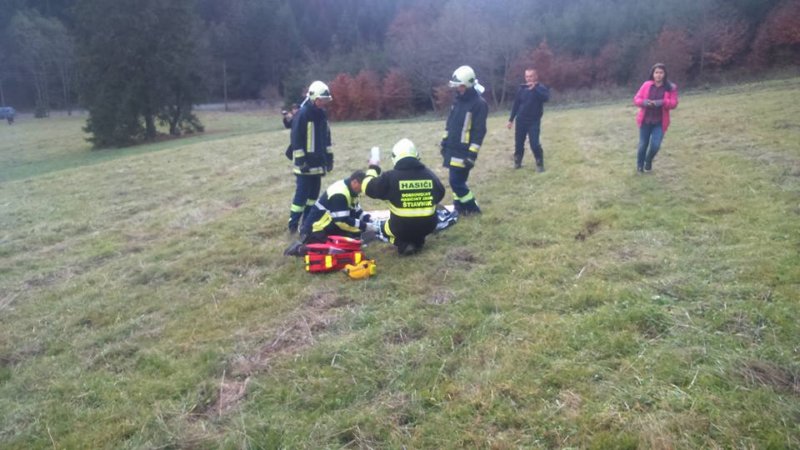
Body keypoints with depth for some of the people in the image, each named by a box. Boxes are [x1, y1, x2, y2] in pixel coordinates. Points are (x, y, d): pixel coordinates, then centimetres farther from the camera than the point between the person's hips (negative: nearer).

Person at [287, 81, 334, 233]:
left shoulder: (322, 115, 11)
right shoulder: (302, 114, -14)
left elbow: (326, 137, 20)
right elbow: (296, 139, -17)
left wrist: (329, 157, 17)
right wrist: (300, 160, -19)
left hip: (318, 162, 8)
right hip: (305, 163, -8)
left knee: (314, 192, 13)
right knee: (302, 193, -7)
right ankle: (293, 224, 0)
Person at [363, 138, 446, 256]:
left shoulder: (390, 177, -13)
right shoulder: (429, 174, 0)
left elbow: (368, 188, 0)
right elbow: (440, 195, 16)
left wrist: (373, 169, 15)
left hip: (401, 228, -3)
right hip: (428, 226, 3)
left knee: (382, 227, 27)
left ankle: (403, 244, 2)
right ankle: (417, 242, 13)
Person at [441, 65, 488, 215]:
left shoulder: (479, 104, -14)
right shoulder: (458, 99, 10)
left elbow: (479, 131, -16)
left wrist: (472, 154, -19)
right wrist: (444, 141, 18)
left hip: (464, 151, -7)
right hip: (452, 148, 7)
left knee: (456, 181, -6)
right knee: (457, 179, 12)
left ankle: (472, 207, 10)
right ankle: (459, 206, 25)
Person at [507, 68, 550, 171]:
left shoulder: (541, 88, -6)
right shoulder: (522, 89, 4)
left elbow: (545, 98, -27)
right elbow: (516, 105, 10)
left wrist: (534, 88, -35)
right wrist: (511, 120, 11)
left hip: (534, 121, -3)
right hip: (521, 121, 4)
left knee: (534, 144, -11)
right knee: (518, 143, 8)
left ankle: (540, 164, 4)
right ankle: (517, 162, 26)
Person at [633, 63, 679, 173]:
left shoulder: (671, 88, -2)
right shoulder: (646, 85, 0)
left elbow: (674, 103, -7)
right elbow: (636, 99, 0)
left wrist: (662, 102, -26)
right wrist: (644, 102, -22)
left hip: (660, 122, -1)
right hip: (645, 120, 1)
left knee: (655, 145, -12)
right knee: (643, 145, 4)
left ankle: (648, 161, 21)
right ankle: (639, 165, 29)